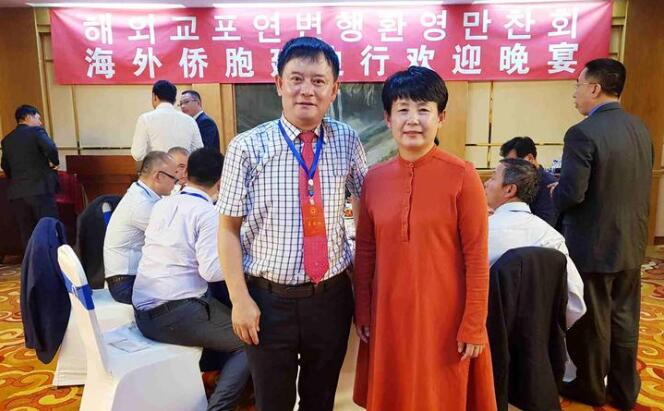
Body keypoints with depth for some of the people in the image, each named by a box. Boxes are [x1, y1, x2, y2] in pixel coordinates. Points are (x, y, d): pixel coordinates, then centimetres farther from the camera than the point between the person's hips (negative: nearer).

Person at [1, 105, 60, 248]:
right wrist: (54, 162, -4)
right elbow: (51, 148, -21)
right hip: (40, 189, -6)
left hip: (16, 193, 6)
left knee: (27, 235, 10)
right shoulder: (36, 131, -3)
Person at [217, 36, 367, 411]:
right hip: (269, 298, -2)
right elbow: (229, 229, -7)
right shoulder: (248, 147, -11)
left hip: (332, 296, 2)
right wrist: (240, 299, -10)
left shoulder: (348, 142, -3)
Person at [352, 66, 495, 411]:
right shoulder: (374, 179, -1)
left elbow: (476, 257, -9)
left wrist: (474, 326, -9)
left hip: (445, 316, -3)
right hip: (389, 315, 4)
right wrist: (362, 312, 7)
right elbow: (365, 252, 5)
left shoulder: (462, 176, -12)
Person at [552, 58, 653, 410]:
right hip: (631, 243, 7)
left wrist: (554, 193, -2)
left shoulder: (583, 133, -21)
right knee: (624, 319, 19)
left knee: (591, 322, 11)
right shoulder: (640, 129, 4)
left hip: (593, 245, -7)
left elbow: (570, 194, -23)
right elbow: (639, 185, 10)